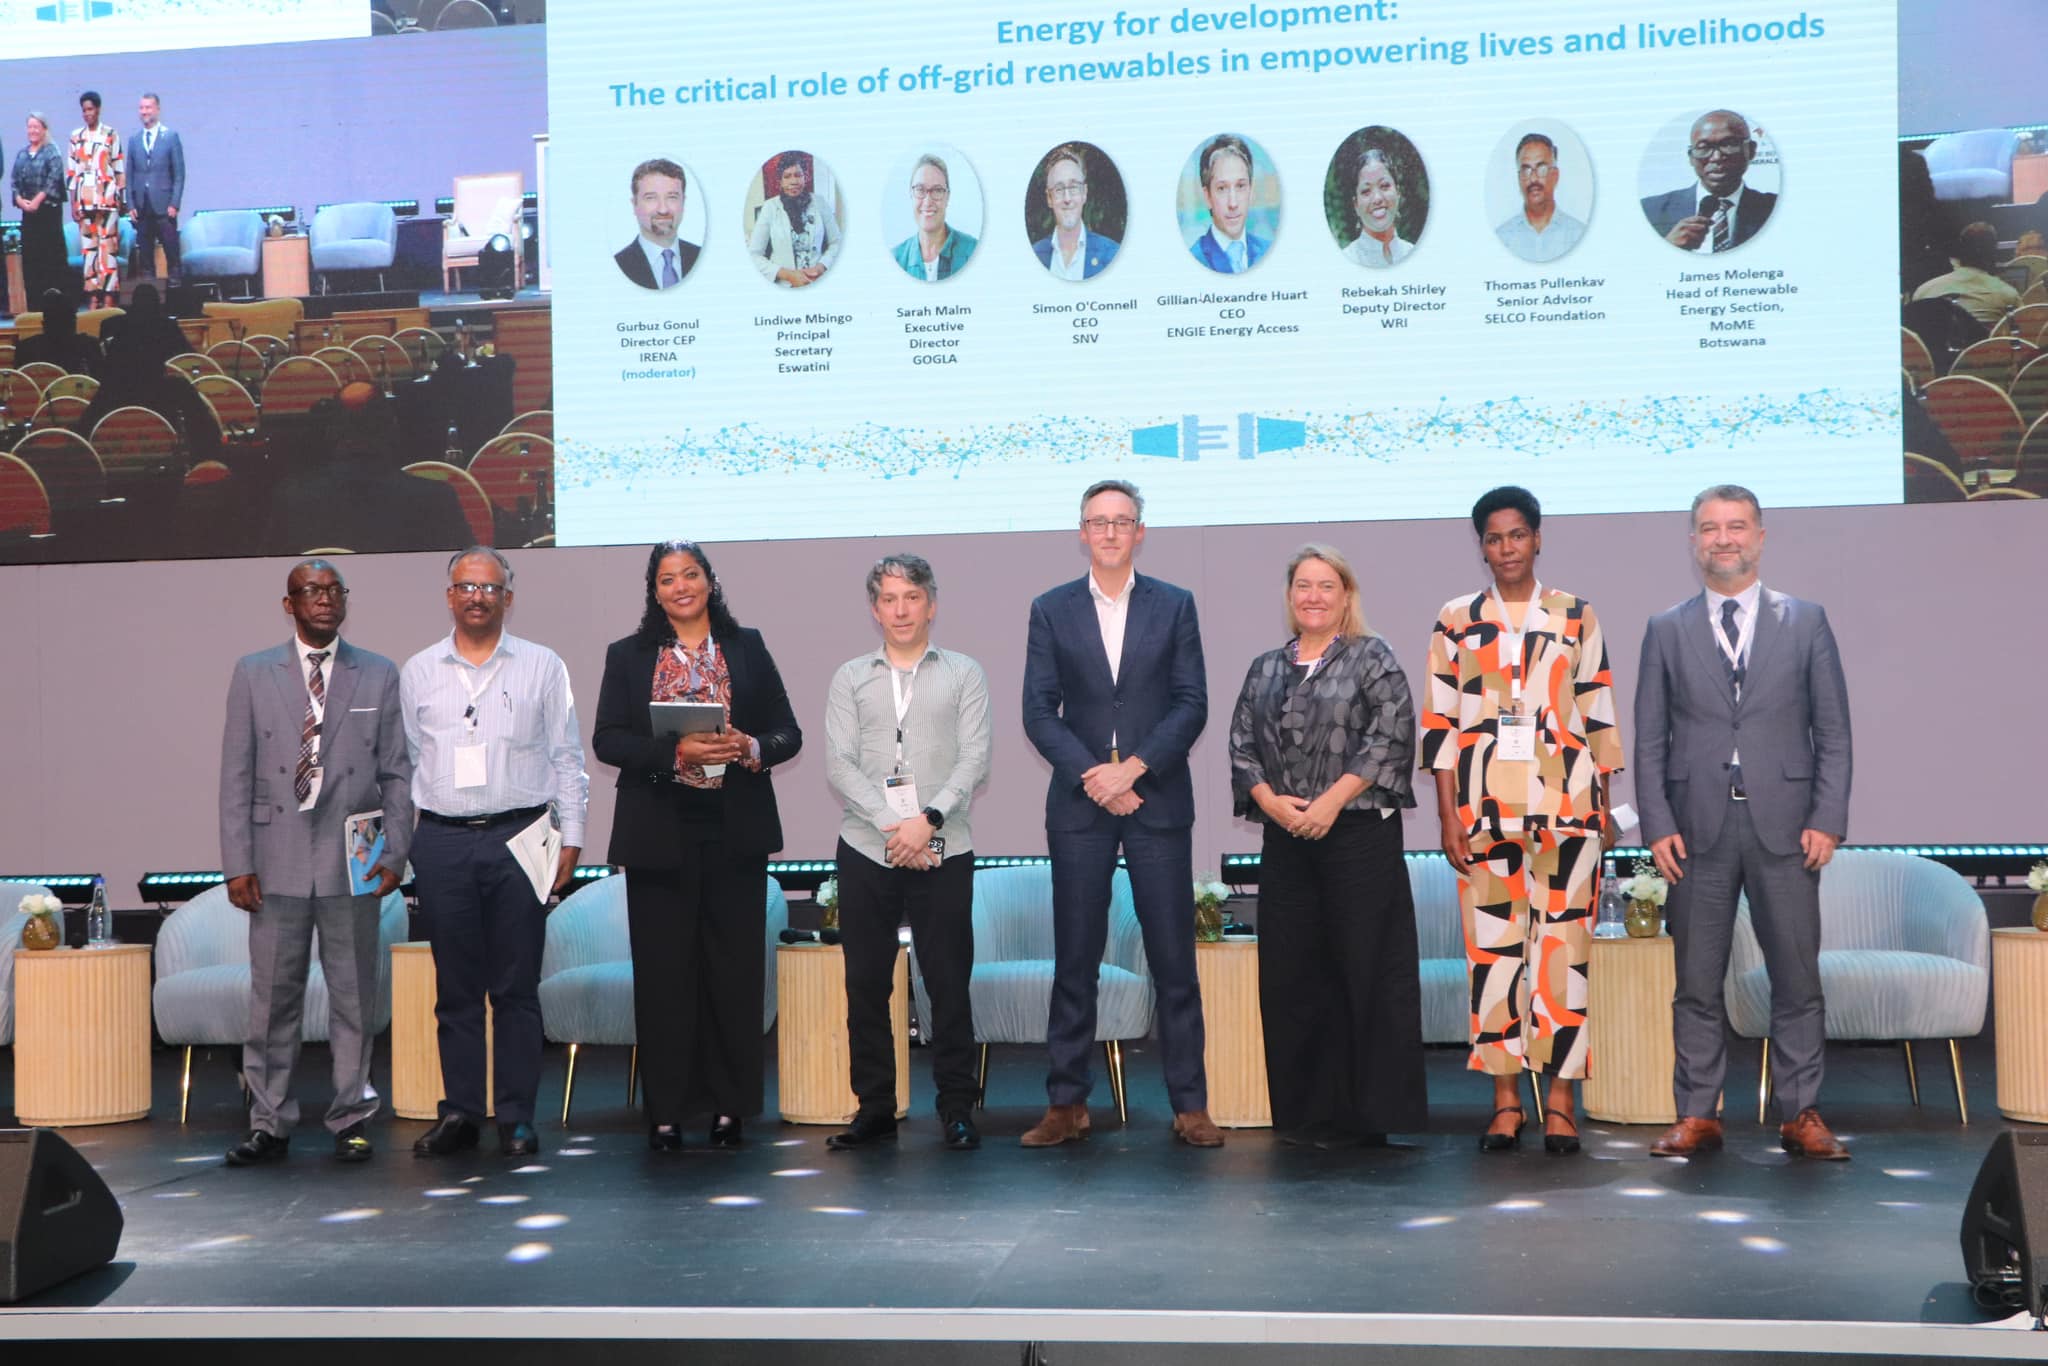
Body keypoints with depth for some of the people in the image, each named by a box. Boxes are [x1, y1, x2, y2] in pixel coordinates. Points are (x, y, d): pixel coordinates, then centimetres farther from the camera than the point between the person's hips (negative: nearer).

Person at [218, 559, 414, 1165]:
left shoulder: (379, 675, 7)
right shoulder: (253, 674, 7)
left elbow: (397, 772, 7)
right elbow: (236, 775, 5)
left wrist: (394, 853, -2)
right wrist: (237, 862, -2)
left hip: (352, 861, 0)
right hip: (278, 858, 0)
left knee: (354, 995, 4)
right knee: (273, 996, 3)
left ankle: (350, 1119, 15)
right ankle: (269, 1124, 13)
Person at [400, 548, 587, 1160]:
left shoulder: (542, 667, 7)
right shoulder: (418, 672, 11)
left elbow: (567, 758, 6)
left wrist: (570, 835, 0)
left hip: (518, 838, -1)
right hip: (442, 840, 2)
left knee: (517, 988, 1)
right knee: (456, 987, 6)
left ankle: (517, 1117, 7)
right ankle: (458, 1113, 13)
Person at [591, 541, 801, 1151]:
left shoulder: (747, 648, 10)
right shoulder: (627, 656, 9)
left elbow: (788, 733, 8)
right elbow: (607, 740, -1)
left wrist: (750, 748, -13)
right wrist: (676, 752, -16)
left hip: (734, 832, 1)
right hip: (659, 834, 0)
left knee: (734, 969, 1)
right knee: (663, 973, 1)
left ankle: (729, 1106, 10)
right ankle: (666, 1111, 8)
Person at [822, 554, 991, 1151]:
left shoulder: (964, 674, 9)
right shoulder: (850, 678, 12)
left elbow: (974, 761, 0)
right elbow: (838, 766, 2)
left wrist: (928, 820, -14)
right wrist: (891, 826, -10)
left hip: (943, 851, -2)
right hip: (866, 851, 2)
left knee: (949, 981, -1)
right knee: (866, 984, 4)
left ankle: (957, 1107, 8)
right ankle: (875, 1109, 12)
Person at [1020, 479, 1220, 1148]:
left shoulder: (1175, 605, 7)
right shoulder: (1051, 610, 7)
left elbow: (1192, 703, 1)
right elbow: (1038, 712, 2)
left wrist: (1134, 767, -11)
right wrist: (1094, 778, -11)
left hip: (1159, 802, 0)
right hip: (1079, 805, 0)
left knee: (1174, 961, 1)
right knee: (1075, 961, 3)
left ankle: (1190, 1106, 7)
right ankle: (1066, 1104, 10)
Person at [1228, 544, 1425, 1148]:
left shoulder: (1374, 659, 3)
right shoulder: (1266, 668, 17)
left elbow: (1391, 737, -8)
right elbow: (1242, 744, 11)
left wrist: (1331, 800, -14)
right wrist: (1271, 801, -6)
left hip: (1359, 833, -4)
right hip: (1285, 840, 5)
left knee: (1366, 968, -4)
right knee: (1291, 975, 5)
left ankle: (1369, 1112, 3)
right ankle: (1305, 1109, 14)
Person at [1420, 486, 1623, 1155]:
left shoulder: (1576, 617, 8)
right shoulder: (1456, 620, 8)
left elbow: (1599, 715, 10)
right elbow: (1440, 721, 6)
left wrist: (1605, 805, 6)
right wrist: (1447, 812, -1)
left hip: (1566, 801, 0)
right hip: (1484, 803, 1)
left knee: (1564, 943, -2)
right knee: (1491, 944, 1)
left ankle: (1561, 1100, 4)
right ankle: (1505, 1100, 9)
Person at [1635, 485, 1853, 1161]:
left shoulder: (1805, 621, 9)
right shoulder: (1666, 630, 9)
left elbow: (1833, 731, 6)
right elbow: (1650, 741, 7)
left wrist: (1827, 819, -4)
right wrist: (1657, 826, -3)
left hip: (1784, 826, 0)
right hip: (1698, 827, 0)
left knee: (1797, 977, 2)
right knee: (1697, 983, 4)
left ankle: (1801, 1115, 12)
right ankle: (1696, 1116, 12)